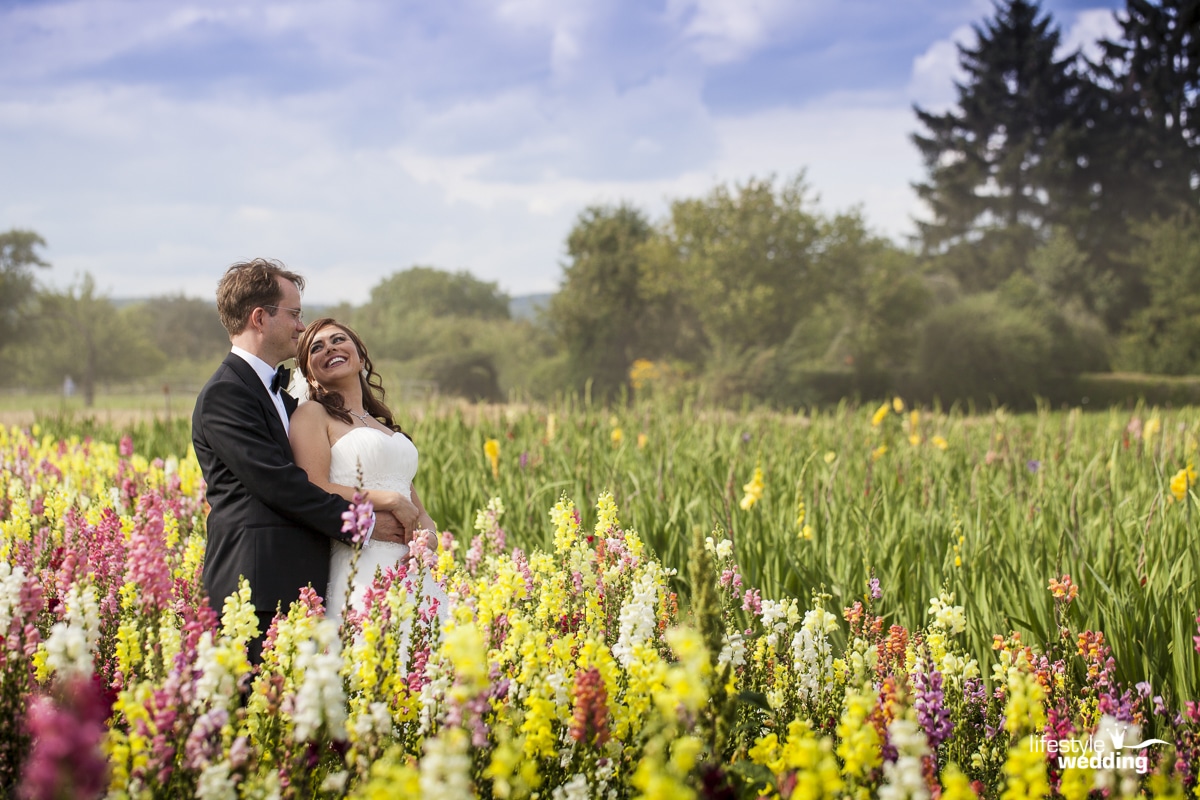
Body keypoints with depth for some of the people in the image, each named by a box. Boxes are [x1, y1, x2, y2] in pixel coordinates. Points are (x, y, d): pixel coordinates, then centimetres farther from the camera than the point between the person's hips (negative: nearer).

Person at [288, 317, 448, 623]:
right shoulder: (312, 414, 3)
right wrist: (392, 501, -9)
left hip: (414, 569, 6)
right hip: (361, 570, -6)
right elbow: (313, 490, -10)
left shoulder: (384, 424, 24)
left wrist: (429, 534, -2)